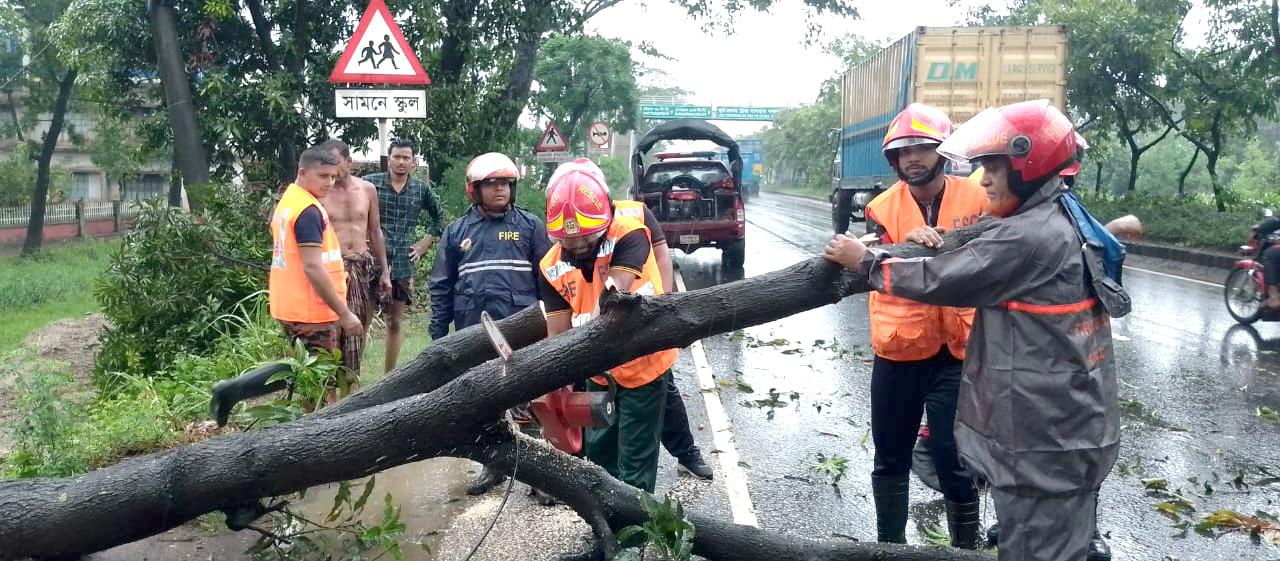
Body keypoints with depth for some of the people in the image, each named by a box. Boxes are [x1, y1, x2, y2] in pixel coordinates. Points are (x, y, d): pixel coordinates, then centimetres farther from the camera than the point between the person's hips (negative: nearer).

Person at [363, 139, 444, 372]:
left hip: (403, 263, 3)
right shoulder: (370, 183, -3)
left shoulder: (422, 190, 6)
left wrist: (423, 245, 13)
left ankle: (389, 376, 19)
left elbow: (438, 219, 21)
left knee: (395, 322, 10)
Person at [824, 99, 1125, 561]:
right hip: (1071, 428, 10)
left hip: (1045, 440, -10)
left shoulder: (1028, 236, -21)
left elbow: (942, 280, -18)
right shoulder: (1064, 220, 11)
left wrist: (865, 261, -7)